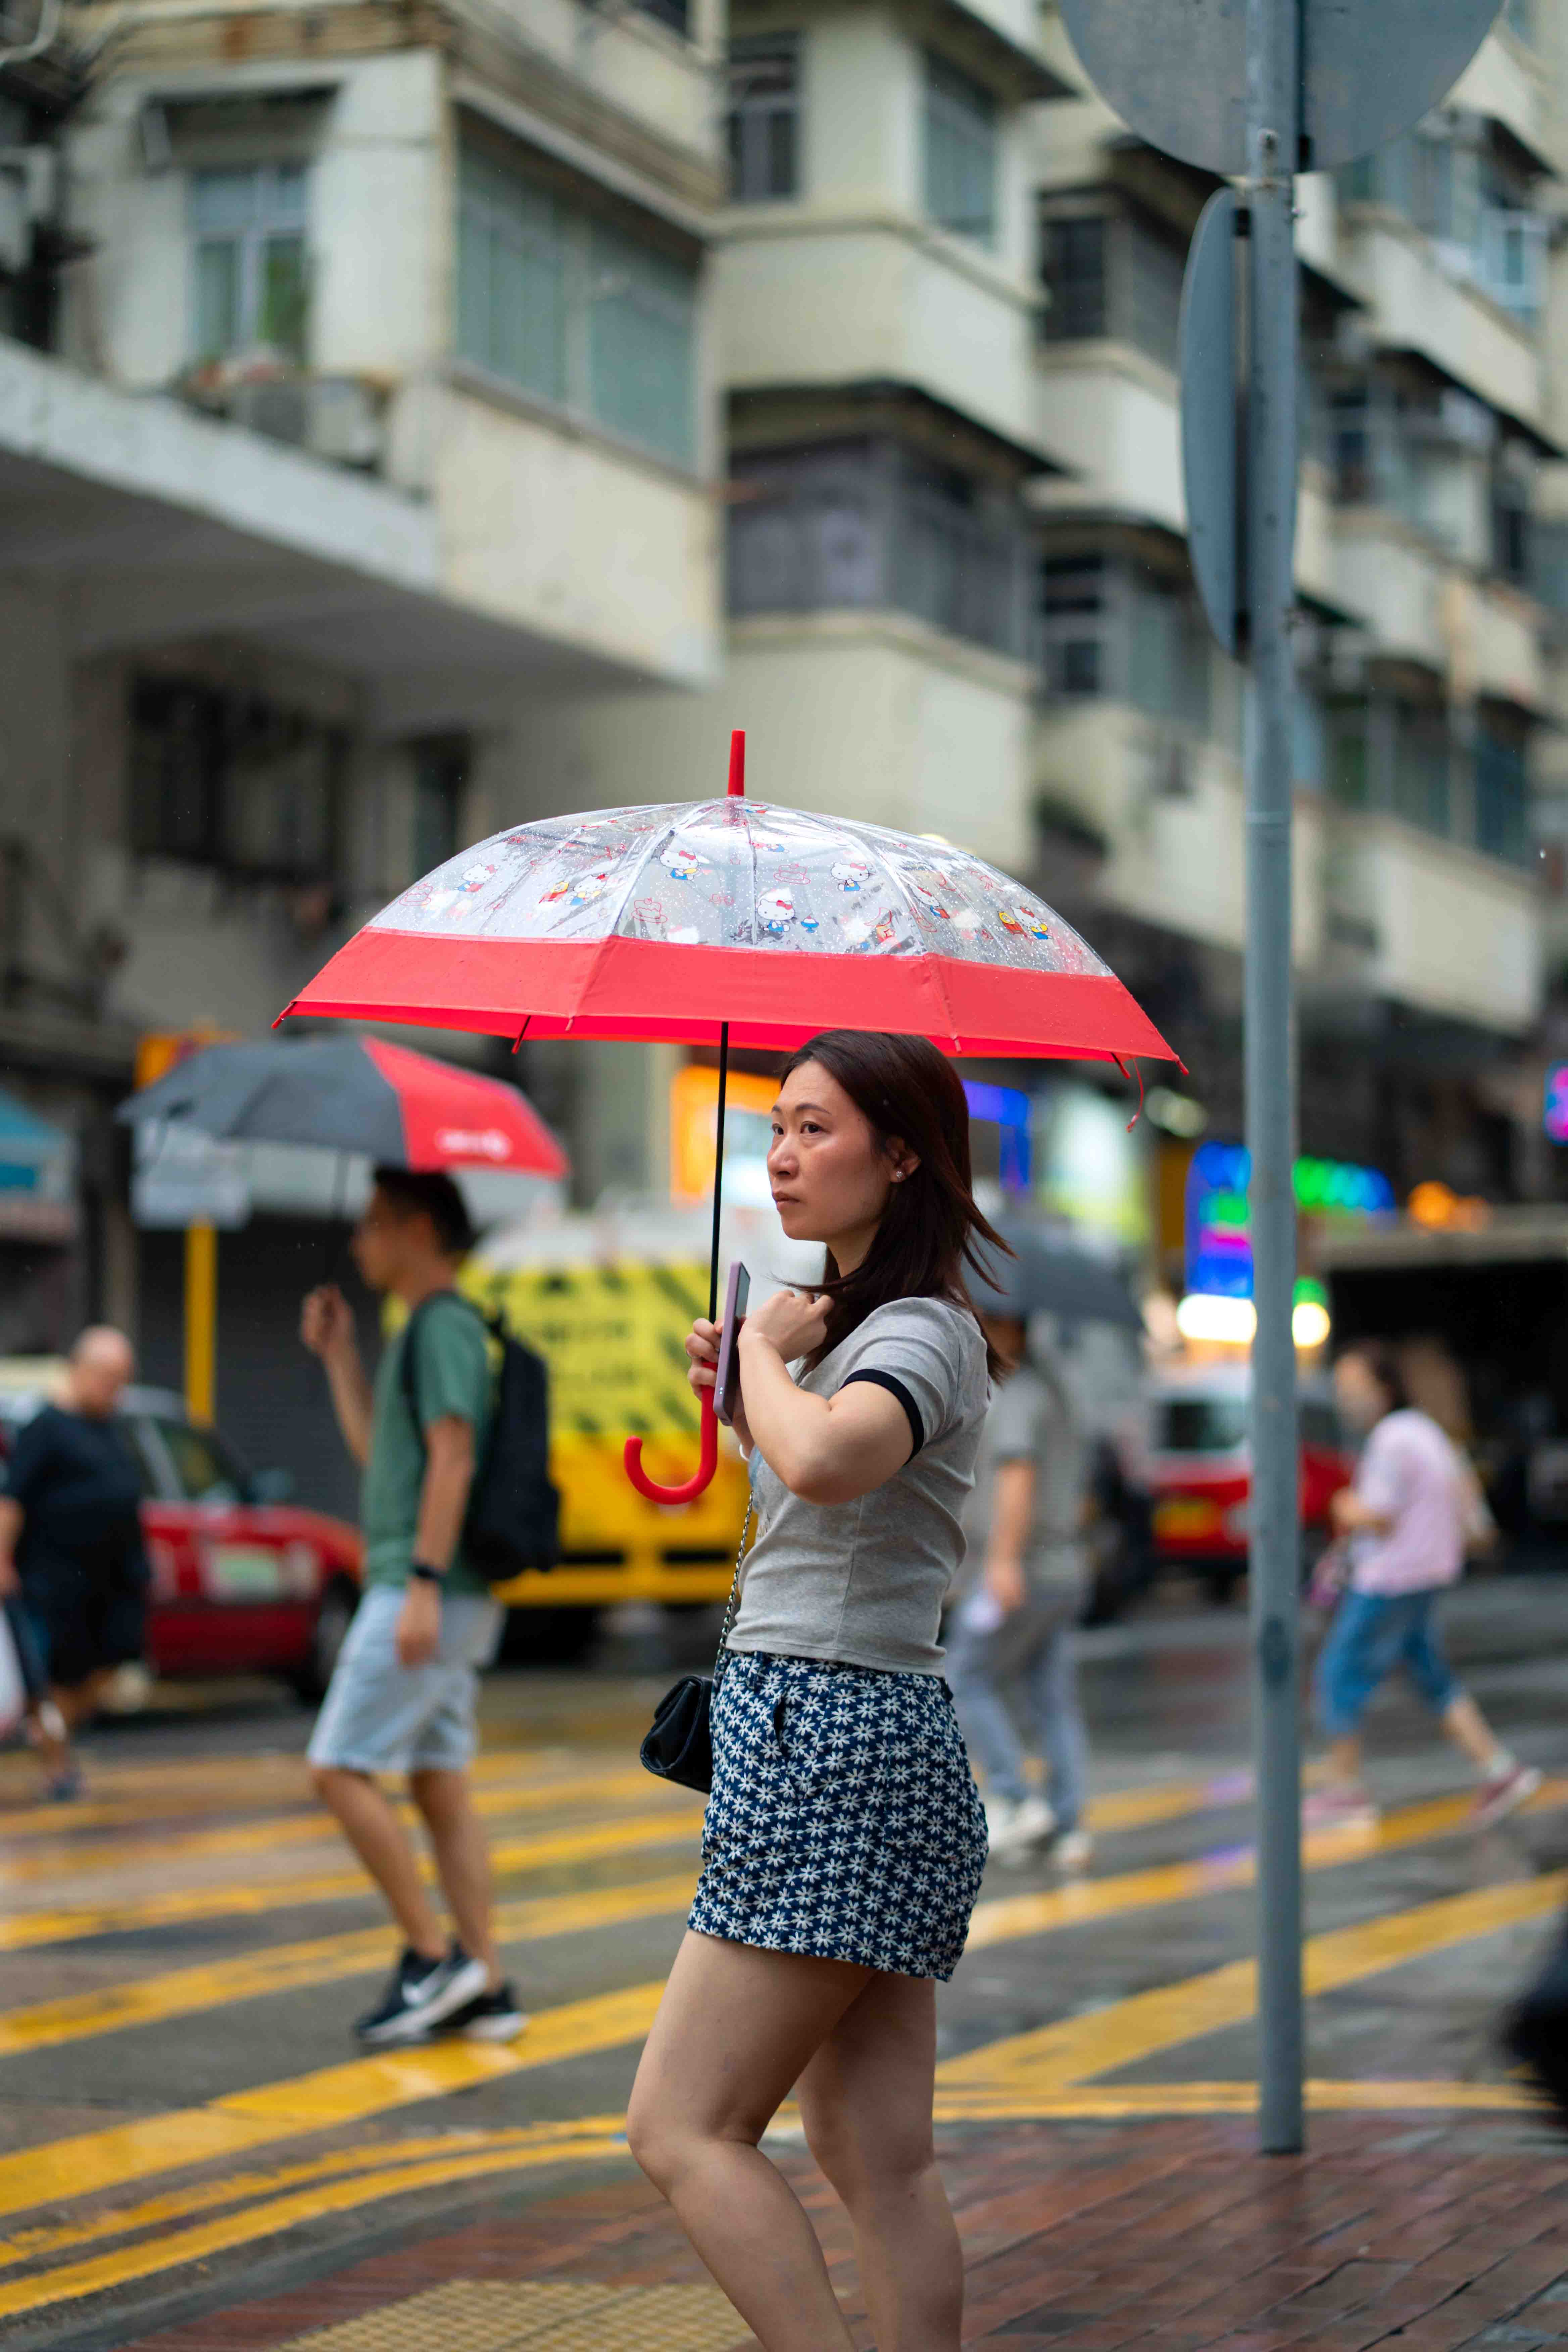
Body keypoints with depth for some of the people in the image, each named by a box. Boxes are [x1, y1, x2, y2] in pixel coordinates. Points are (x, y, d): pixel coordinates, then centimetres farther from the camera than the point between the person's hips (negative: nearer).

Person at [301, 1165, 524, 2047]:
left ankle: (433, 1954, -6)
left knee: (342, 1769, -8)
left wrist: (423, 1582, -23)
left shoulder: (444, 1325, -10)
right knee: (441, 1784, 8)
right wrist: (340, 1355, 22)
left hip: (430, 1595, -10)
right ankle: (485, 1988, 8)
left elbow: (451, 1457, -19)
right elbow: (376, 1448, 27)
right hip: (444, 1601, 10)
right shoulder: (422, 1328, 20)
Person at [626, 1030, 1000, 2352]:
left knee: (683, 2129, -10)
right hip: (852, 1741, 10)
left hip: (837, 1741, -10)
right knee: (879, 2157, 7)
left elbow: (829, 1461, -33)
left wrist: (768, 1351, -13)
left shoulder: (921, 1331, -11)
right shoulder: (854, 1326, 20)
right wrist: (746, 1393, 17)